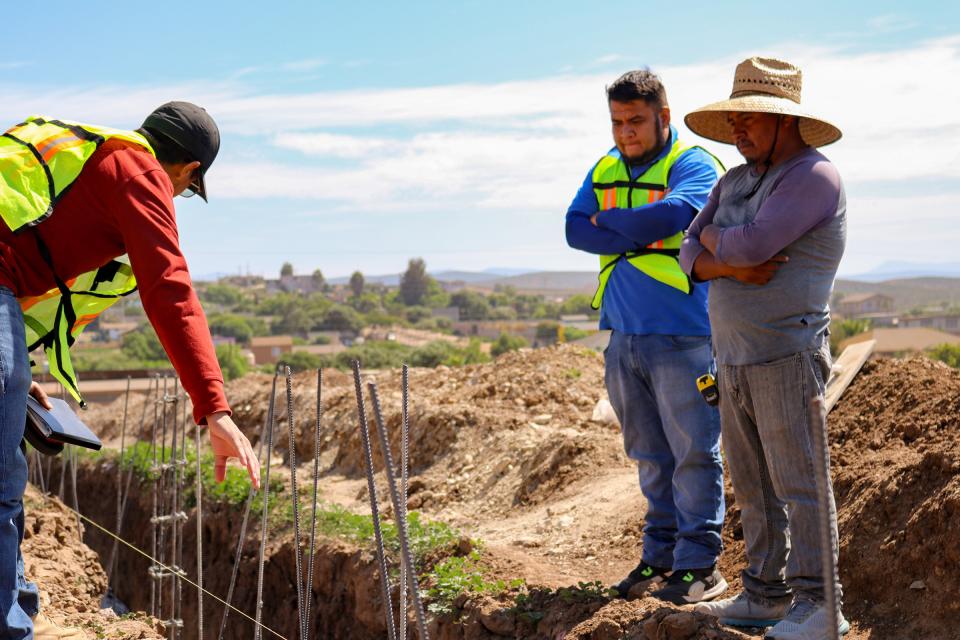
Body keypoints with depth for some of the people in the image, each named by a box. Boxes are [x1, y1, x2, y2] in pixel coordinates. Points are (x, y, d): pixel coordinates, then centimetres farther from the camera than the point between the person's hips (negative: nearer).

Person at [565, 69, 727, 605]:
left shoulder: (693, 165, -3)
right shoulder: (604, 172, 16)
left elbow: (673, 214, -23)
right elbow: (576, 229, 3)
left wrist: (609, 224, -6)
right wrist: (640, 234, -11)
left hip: (681, 337, -6)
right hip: (624, 339, 6)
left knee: (693, 453, -3)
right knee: (651, 457, 12)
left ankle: (699, 564, 3)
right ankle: (661, 557, 20)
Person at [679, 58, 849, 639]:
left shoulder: (814, 177, -11)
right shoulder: (734, 182, 16)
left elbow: (751, 244, -21)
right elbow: (691, 255, 9)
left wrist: (714, 236, 1)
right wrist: (733, 266, -12)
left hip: (787, 356, -8)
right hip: (734, 357, 8)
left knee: (798, 482, -5)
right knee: (754, 486, 12)